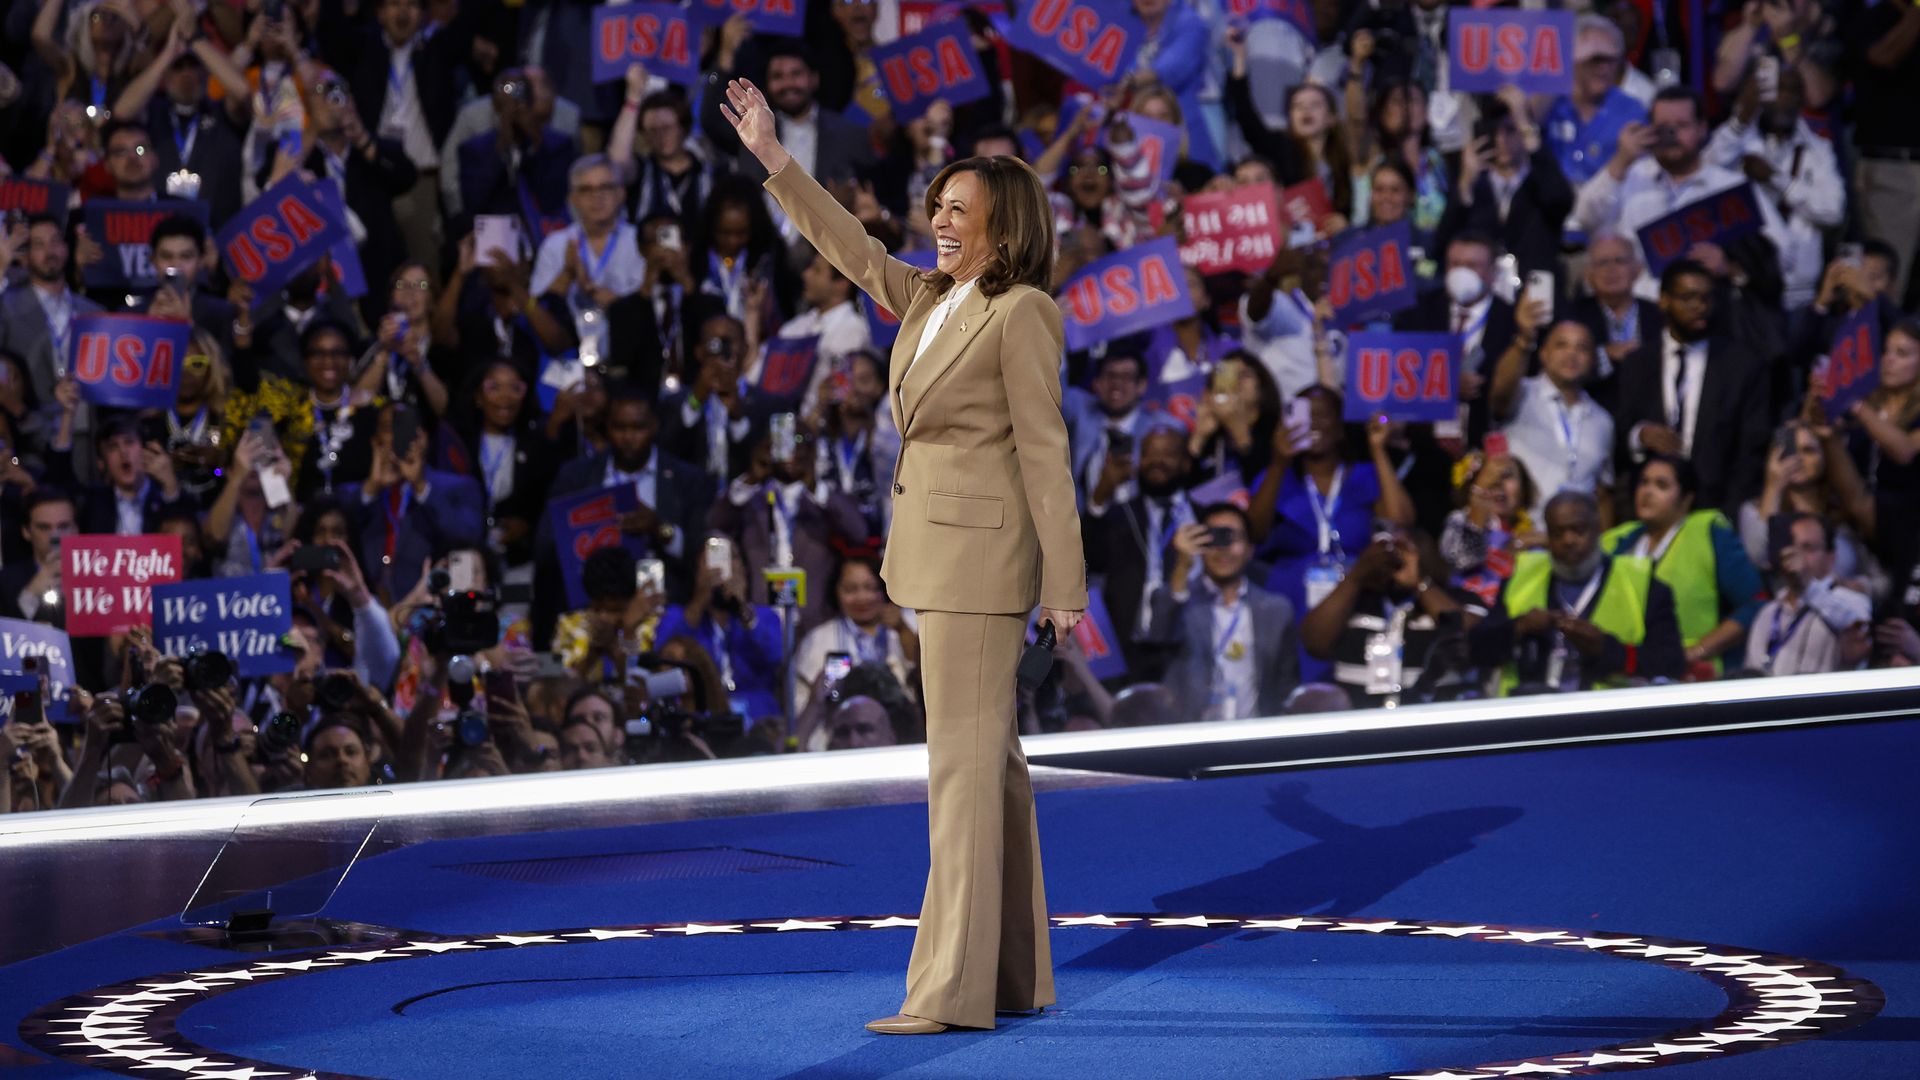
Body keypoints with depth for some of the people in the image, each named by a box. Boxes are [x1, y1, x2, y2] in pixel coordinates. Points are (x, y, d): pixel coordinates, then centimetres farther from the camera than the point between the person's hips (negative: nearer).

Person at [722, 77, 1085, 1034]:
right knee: (989, 758, 10)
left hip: (980, 551, -9)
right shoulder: (934, 301, 13)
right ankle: (1017, 974, 15)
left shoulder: (1022, 314, -12)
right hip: (939, 551, 9)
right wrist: (772, 159, 16)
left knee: (962, 758, -11)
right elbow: (853, 251, 21)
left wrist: (1065, 588, -15)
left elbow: (1044, 452, -14)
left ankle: (953, 988, -12)